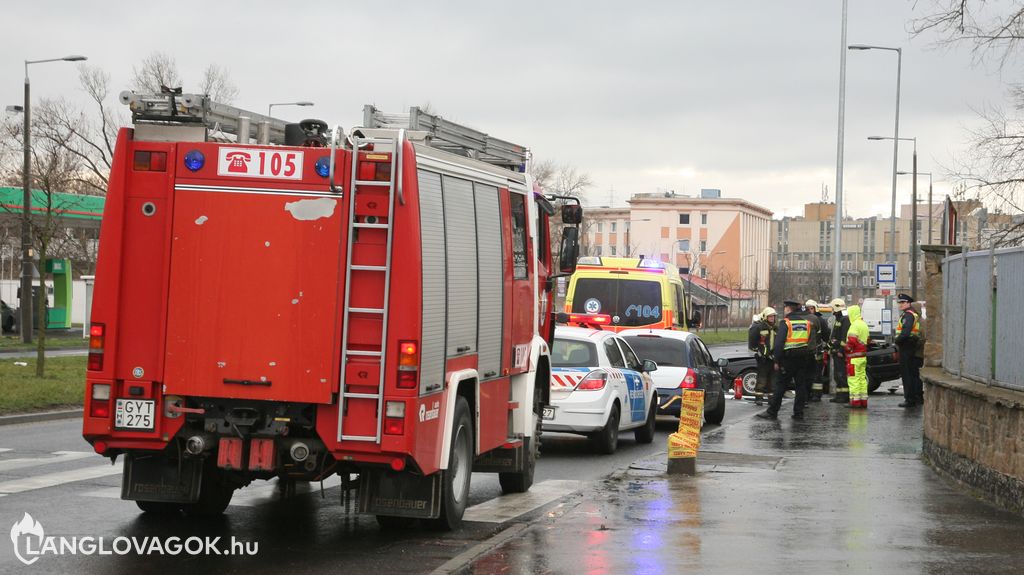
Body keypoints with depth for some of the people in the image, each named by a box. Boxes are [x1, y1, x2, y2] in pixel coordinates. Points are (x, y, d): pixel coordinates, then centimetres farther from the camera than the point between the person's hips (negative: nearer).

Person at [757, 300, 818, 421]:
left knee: (780, 386, -2)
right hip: (803, 359, 5)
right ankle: (798, 412, 8)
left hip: (788, 359, -5)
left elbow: (779, 343, -11)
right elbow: (813, 341, 10)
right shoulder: (807, 322, 9)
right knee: (801, 386, 9)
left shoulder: (785, 323, -8)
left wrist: (777, 360, -8)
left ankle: (772, 412, -1)